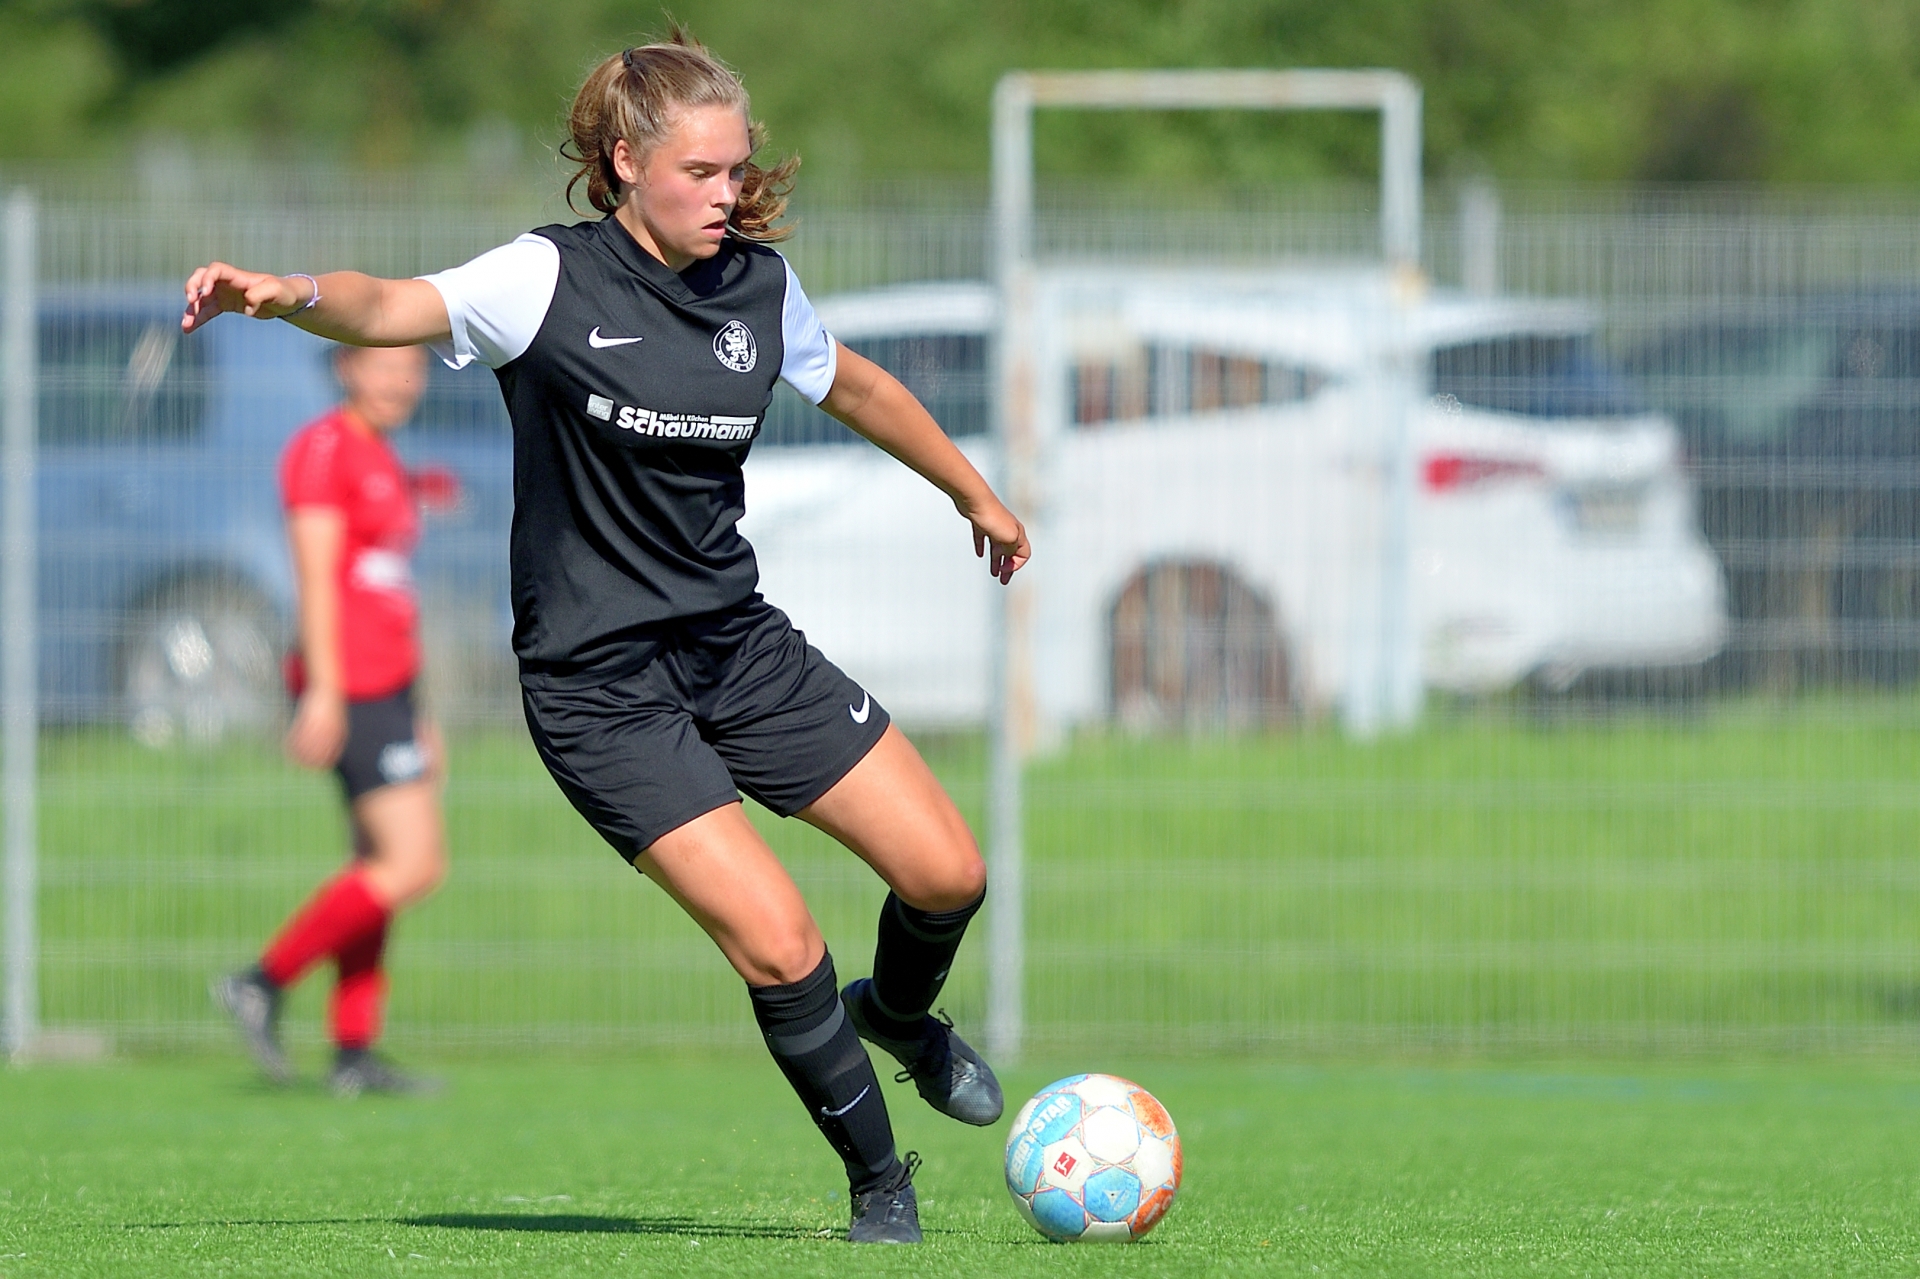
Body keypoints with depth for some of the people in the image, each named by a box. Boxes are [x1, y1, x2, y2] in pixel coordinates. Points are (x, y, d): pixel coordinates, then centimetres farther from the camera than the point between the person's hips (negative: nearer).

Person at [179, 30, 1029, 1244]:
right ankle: (880, 1180, 7)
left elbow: (856, 385, 21)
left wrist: (975, 492, 34)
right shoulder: (554, 279, -14)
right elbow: (398, 308, -29)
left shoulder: (760, 287, 2)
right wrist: (287, 293, -50)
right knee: (779, 946, -15)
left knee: (948, 875, 3)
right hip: (599, 679, -6)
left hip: (737, 642, 6)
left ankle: (902, 1018, 38)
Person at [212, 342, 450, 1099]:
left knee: (380, 867, 8)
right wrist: (325, 691, -22)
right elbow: (317, 576, -15)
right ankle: (263, 984, -6)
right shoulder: (324, 449, -9)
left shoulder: (382, 461, 19)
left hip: (388, 687, 10)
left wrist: (413, 718, 23)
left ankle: (353, 1051, 8)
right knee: (415, 865, -13)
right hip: (352, 689, -10)